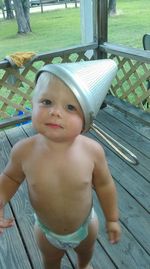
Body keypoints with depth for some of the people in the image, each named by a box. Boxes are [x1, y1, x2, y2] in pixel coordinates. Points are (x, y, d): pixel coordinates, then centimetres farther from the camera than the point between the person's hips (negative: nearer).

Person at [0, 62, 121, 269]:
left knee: (86, 251, 34)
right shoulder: (23, 151, -30)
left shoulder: (92, 150, -32)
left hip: (86, 225, 1)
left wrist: (112, 219, -2)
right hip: (47, 231, 0)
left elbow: (104, 185, -14)